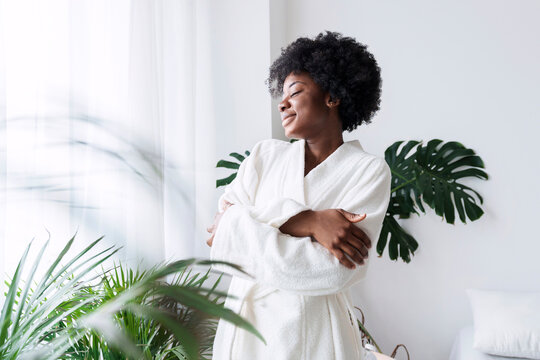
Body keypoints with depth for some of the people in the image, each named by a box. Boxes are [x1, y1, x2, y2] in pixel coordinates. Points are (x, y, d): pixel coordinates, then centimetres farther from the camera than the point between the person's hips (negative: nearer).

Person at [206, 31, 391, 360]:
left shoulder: (368, 170, -8)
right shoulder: (266, 154, 5)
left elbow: (331, 271, -18)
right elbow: (225, 217, -10)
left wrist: (245, 230, -12)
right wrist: (304, 221, -21)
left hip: (314, 331, -3)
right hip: (246, 320, 4)